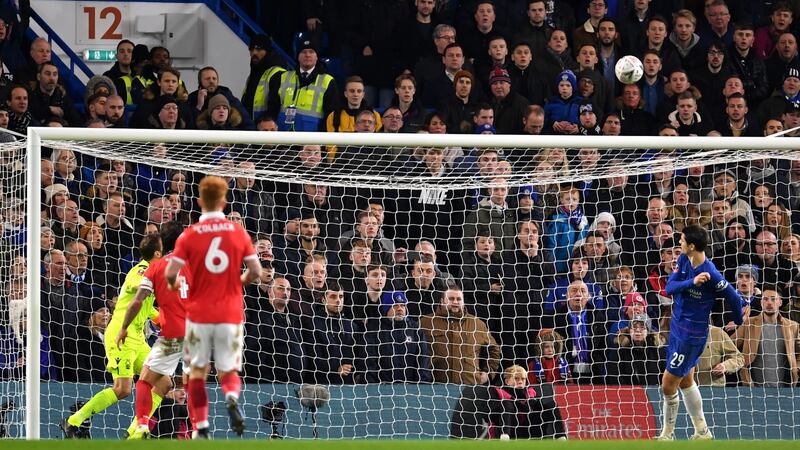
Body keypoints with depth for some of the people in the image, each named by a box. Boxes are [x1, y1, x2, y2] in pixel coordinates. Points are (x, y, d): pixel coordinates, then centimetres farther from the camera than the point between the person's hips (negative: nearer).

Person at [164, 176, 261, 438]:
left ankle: (201, 428, 6)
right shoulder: (239, 232, -1)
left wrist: (173, 284, 12)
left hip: (199, 315, -1)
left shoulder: (189, 235, -5)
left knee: (197, 372, 13)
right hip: (231, 315, 1)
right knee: (229, 372, 12)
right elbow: (256, 270, -1)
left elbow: (171, 272, -10)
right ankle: (232, 397, -22)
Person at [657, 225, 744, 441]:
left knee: (668, 384, -1)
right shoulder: (683, 260, -4)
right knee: (686, 381, 19)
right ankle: (702, 433, 32)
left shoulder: (711, 274, -26)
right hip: (677, 326, 8)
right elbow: (670, 287, -13)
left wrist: (738, 325, 2)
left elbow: (734, 298, -14)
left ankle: (667, 435, 17)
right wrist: (692, 282, -31)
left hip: (692, 335, -8)